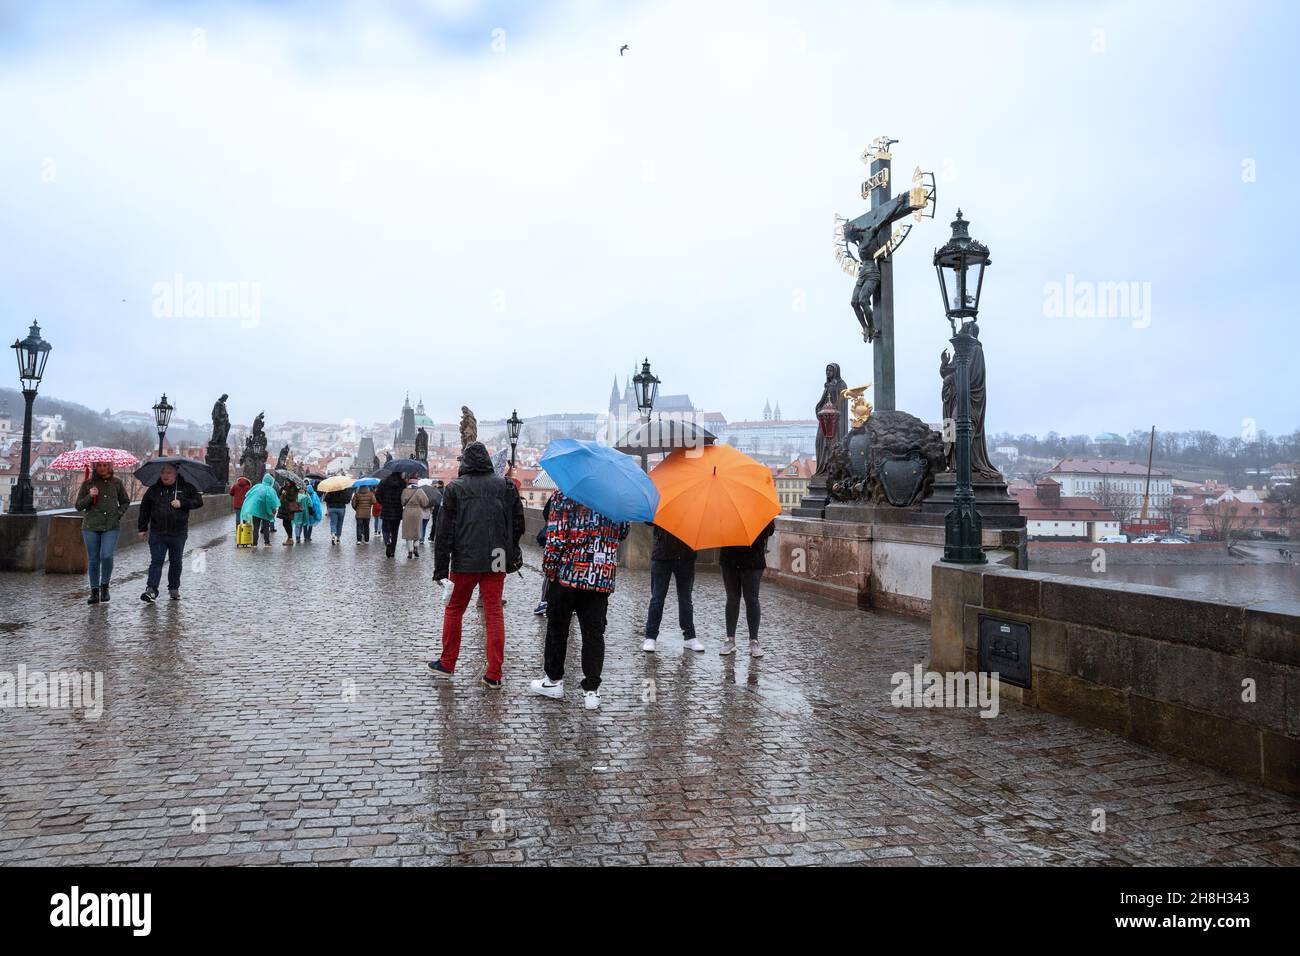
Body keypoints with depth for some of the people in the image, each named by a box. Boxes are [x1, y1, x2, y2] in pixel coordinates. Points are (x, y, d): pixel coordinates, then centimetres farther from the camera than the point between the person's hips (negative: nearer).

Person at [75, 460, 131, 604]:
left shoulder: (117, 482, 6)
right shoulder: (87, 483, 3)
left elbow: (125, 501, 18)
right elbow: (78, 506, 3)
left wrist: (118, 514, 2)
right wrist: (89, 496, -14)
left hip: (111, 527, -1)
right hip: (91, 527, 1)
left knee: (107, 556, -15)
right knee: (93, 559, 4)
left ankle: (104, 586, 6)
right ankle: (94, 591, 15)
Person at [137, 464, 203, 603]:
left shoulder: (186, 488, 3)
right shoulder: (154, 489, 7)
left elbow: (198, 501, 0)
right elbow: (144, 509, 13)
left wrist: (182, 503, -15)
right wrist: (142, 528, 11)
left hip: (178, 534, 0)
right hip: (157, 533, 0)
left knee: (176, 562, 10)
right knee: (156, 561, -5)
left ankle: (174, 589, 22)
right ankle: (151, 590, -9)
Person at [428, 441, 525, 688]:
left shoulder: (455, 489, -4)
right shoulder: (506, 486, 3)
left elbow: (445, 532, -5)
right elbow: (518, 524, 8)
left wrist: (440, 568, -2)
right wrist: (511, 552, 21)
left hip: (464, 561, -2)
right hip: (496, 562, 2)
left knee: (454, 610, 15)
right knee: (494, 613, 5)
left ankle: (446, 664, 25)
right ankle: (493, 675, 4)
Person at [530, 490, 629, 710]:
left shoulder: (563, 495, -8)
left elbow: (556, 536, -13)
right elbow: (623, 532, 15)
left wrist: (548, 568, -2)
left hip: (567, 573, -2)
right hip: (602, 577, 3)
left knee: (557, 628, 14)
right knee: (594, 633, 6)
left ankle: (554, 680, 26)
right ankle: (591, 690, 7)